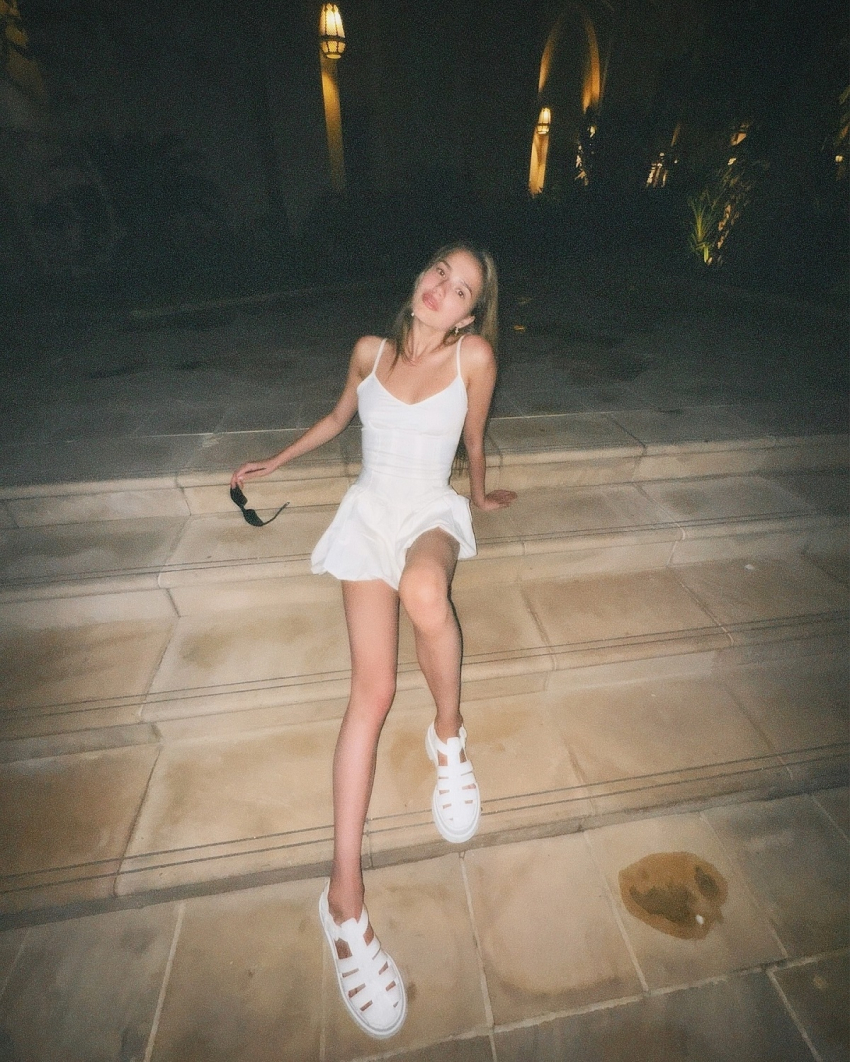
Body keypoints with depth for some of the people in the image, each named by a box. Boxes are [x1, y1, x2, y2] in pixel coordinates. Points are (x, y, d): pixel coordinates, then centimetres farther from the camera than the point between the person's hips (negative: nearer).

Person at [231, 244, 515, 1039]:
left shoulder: (474, 356, 1)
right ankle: (344, 895, -7)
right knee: (372, 688, -17)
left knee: (425, 591, -40)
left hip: (431, 512, -1)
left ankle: (449, 738, -11)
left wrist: (480, 495, 27)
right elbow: (339, 417, 25)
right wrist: (274, 463, 32)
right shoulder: (370, 351, 10)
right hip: (369, 512, 2)